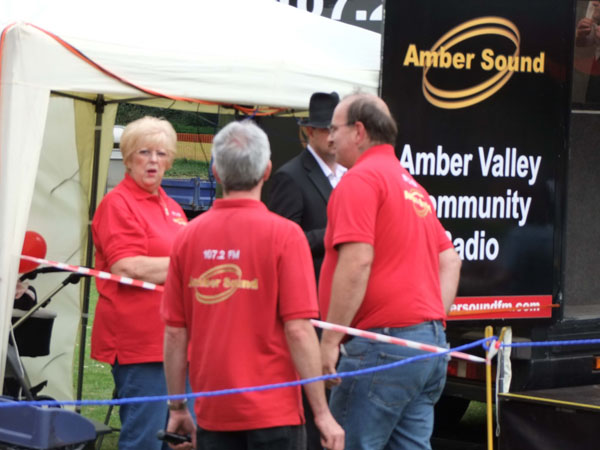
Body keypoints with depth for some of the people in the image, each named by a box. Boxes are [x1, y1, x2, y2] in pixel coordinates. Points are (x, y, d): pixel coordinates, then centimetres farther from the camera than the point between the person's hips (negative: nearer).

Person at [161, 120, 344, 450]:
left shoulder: (188, 237, 2)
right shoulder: (284, 235, -9)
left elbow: (174, 333, 4)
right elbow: (298, 330, -13)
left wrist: (177, 408, 14)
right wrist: (322, 413, -8)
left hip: (211, 414, 4)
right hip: (273, 410, -3)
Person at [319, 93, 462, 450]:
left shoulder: (361, 179, -8)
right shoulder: (412, 185, 21)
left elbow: (357, 262, -19)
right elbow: (450, 260, 23)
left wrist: (330, 341, -17)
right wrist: (435, 319, 16)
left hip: (383, 341, -9)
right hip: (430, 344, 9)